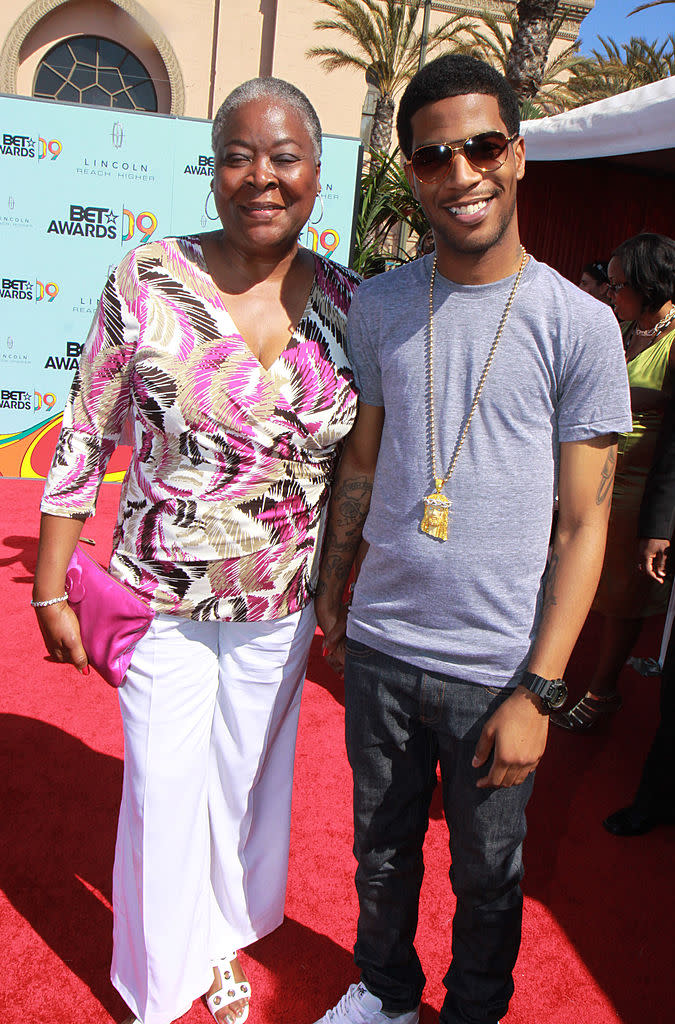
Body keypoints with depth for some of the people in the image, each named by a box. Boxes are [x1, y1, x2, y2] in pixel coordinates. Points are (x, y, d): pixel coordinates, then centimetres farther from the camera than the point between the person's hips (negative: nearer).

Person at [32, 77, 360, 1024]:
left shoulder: (350, 305, -4)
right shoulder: (146, 284, -11)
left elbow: (355, 466, 5)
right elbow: (83, 444, -5)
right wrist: (52, 591, -3)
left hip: (282, 609, 3)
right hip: (165, 602, -2)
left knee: (252, 778, 19)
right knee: (164, 790, 9)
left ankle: (223, 944, 49)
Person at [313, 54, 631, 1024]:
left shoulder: (580, 325, -8)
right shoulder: (378, 306, 2)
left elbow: (584, 523, -8)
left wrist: (539, 690, -12)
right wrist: (331, 593, 14)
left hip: (497, 669, -3)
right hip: (380, 649, 3)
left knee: (488, 875, 16)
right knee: (381, 848, 22)